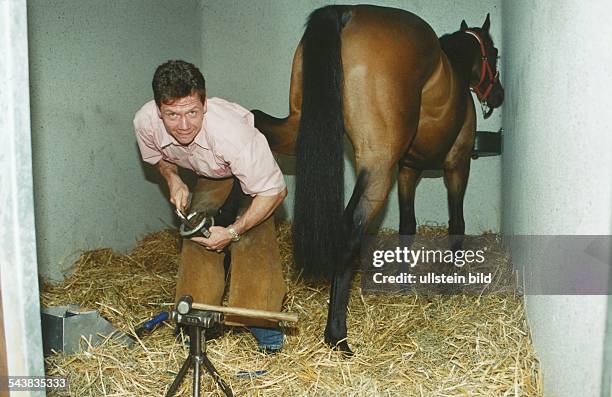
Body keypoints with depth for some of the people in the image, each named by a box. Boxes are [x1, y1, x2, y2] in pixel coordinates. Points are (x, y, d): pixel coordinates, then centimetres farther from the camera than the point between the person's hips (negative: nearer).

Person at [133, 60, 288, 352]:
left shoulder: (232, 131, -46)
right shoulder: (145, 122, -30)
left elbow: (275, 192, -34)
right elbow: (156, 156, -2)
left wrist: (232, 232, -35)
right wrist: (172, 179, -21)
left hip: (254, 163, -4)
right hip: (211, 172, 5)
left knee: (253, 238, -21)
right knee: (195, 230, -6)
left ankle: (263, 326, -8)